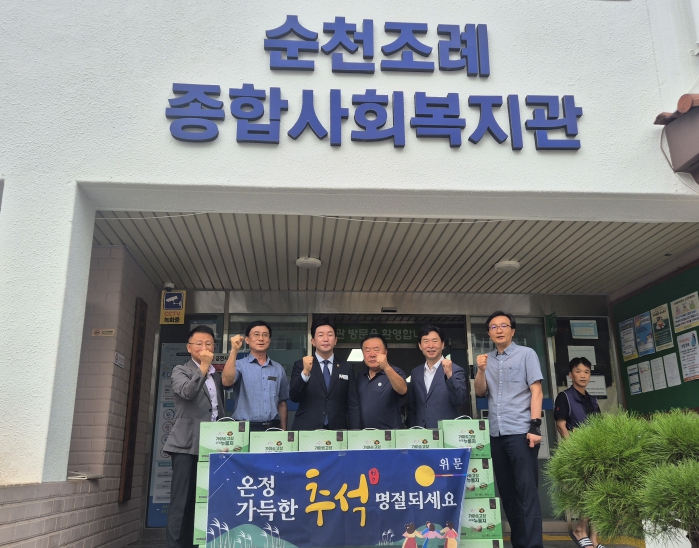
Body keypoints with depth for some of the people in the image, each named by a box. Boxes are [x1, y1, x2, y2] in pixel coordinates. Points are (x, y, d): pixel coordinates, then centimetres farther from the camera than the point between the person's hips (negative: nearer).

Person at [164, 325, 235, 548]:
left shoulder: (217, 375, 20)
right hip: (187, 445, -5)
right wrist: (203, 367, -16)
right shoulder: (180, 371, 3)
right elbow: (187, 392, -15)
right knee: (182, 502, -6)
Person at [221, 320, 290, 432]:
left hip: (273, 427, 3)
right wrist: (234, 351, -26)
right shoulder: (240, 365, -1)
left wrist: (283, 431, 10)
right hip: (246, 428, -3)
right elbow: (227, 381, -21)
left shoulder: (278, 369, 11)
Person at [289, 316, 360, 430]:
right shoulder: (300, 365, 3)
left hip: (337, 431, 1)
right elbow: (294, 397, -9)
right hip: (306, 431, -1)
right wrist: (305, 372, -24)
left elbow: (353, 405, 5)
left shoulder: (347, 369, 7)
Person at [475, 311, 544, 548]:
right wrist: (480, 370, -9)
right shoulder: (487, 359, 14)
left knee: (527, 492, -6)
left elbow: (536, 391, -3)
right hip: (496, 434, 5)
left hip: (520, 432, -5)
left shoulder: (526, 354, 2)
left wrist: (535, 426, -12)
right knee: (507, 491, 10)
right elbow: (480, 392, 9)